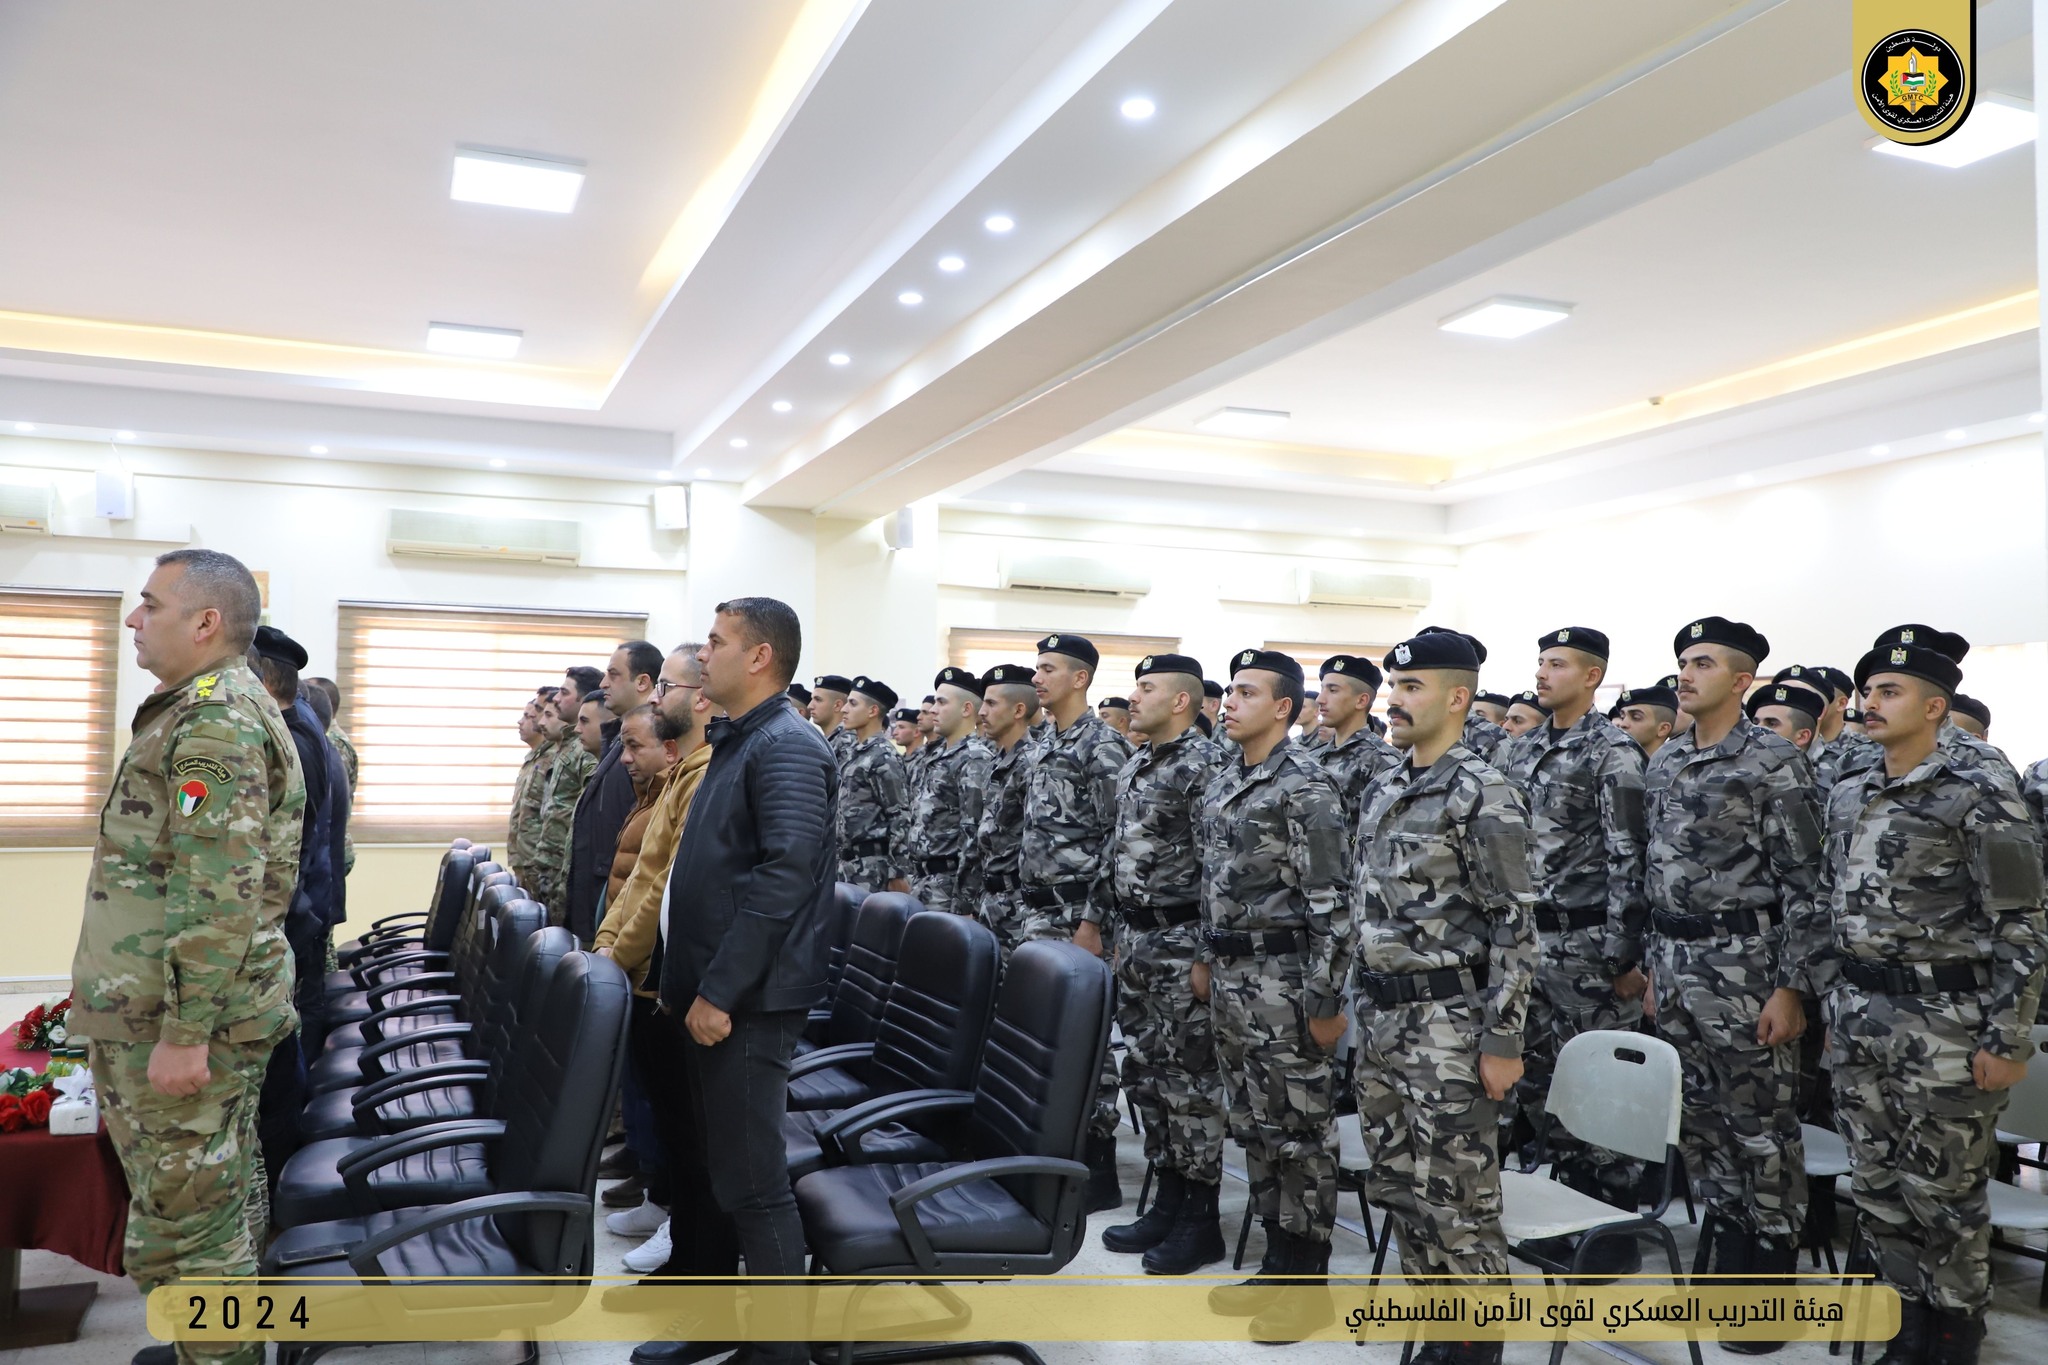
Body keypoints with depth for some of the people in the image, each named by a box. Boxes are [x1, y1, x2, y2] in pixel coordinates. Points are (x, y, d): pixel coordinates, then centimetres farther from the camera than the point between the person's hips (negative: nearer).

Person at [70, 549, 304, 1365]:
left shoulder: (214, 719, -17)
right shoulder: (215, 709, 16)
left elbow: (220, 894, -25)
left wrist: (184, 1032, -24)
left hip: (182, 1019, -10)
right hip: (170, 1011, 10)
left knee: (184, 1224, -1)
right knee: (213, 1200, 20)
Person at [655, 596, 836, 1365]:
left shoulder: (787, 747, -15)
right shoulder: (737, 743, 15)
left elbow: (784, 876, -25)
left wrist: (720, 991, -23)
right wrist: (686, 980, 18)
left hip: (745, 1001, -10)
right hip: (712, 993, 10)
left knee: (752, 1179, -2)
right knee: (714, 1165, 18)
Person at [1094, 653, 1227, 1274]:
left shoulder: (1207, 765, -14)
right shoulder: (1134, 767, 13)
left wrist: (1208, 954, -19)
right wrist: (1121, 934, 18)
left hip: (1182, 943, -9)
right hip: (1136, 939, 9)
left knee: (1191, 1079, 0)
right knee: (1146, 1074, 14)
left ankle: (1201, 1220, 12)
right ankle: (1168, 1202, 26)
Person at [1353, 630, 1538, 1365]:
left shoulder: (1483, 794, -13)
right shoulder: (1382, 791, 11)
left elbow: (1516, 927, -15)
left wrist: (1503, 1041, -17)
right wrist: (1366, 1014, 17)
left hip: (1449, 1021, -8)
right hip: (1384, 1018, 8)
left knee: (1456, 1196, 1)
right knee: (1398, 1186, 15)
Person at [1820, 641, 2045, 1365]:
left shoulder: (1978, 796, -10)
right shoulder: (1846, 798, 9)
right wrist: (1831, 1007, 15)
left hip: (1945, 1025, -6)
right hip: (1859, 1022, 6)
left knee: (1942, 1193, 6)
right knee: (1877, 1187, 13)